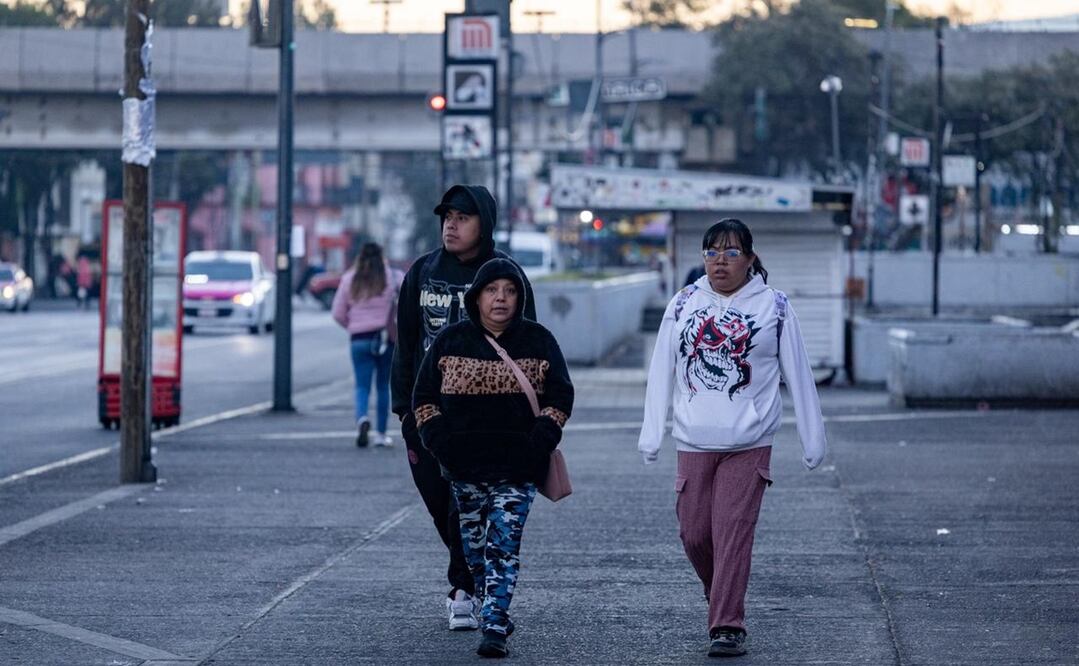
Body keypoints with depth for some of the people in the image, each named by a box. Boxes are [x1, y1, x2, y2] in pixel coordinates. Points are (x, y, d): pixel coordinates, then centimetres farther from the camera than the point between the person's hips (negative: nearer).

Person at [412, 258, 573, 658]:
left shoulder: (538, 342, 5)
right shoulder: (450, 341, 6)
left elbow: (560, 398, 7)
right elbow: (424, 397, 11)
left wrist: (540, 441, -6)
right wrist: (438, 439, -3)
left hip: (517, 469, -2)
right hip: (464, 467, 2)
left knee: (503, 546, -11)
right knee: (475, 545, 8)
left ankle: (495, 627, -16)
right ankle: (492, 610, 26)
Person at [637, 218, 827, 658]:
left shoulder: (773, 307, 0)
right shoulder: (683, 305, 6)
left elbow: (798, 375, 4)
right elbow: (662, 371, 7)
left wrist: (813, 440, 4)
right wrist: (651, 435, 3)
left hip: (749, 443, -3)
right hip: (694, 441, 3)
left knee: (733, 533, -9)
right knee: (694, 533, 5)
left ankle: (727, 626, -7)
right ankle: (720, 596, 32)